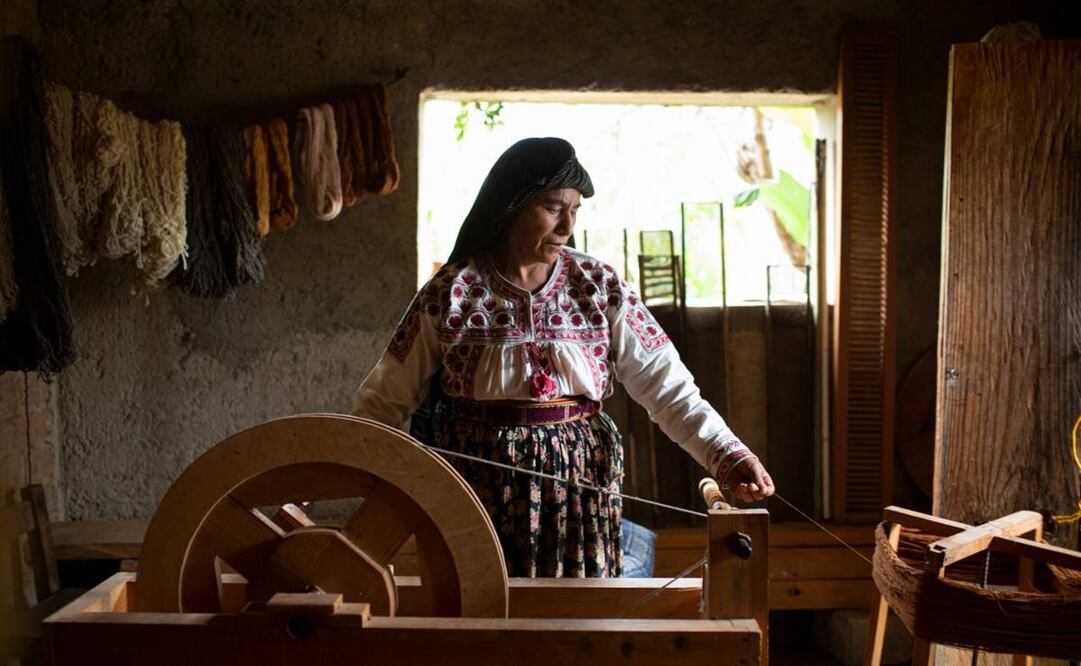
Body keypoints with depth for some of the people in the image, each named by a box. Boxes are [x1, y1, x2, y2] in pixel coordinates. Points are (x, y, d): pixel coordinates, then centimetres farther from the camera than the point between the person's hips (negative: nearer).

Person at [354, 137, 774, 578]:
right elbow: (386, 397, 0)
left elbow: (665, 382, -5)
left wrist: (728, 454, -16)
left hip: (578, 481, 1)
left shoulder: (599, 286, 0)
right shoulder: (452, 291, -4)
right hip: (481, 487, -1)